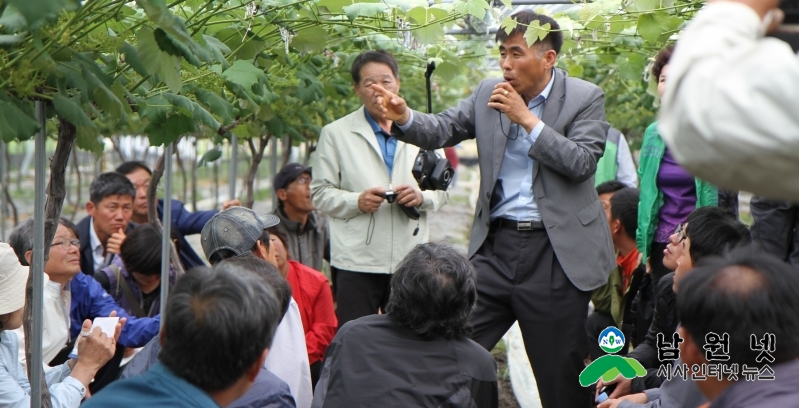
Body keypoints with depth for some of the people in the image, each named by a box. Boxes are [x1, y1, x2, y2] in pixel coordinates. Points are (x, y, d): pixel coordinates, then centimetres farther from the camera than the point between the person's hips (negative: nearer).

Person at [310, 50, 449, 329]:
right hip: (357, 261, -2)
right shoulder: (336, 134, 7)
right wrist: (356, 201, -14)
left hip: (410, 260, 2)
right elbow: (320, 193, 4)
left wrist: (422, 197, -6)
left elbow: (443, 188, 15)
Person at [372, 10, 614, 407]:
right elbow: (442, 130, 3)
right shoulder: (488, 94, 8)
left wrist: (526, 118, -16)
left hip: (555, 252, -3)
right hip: (496, 244, 3)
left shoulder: (585, 98, -2)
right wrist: (405, 117, -18)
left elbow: (583, 163, -13)